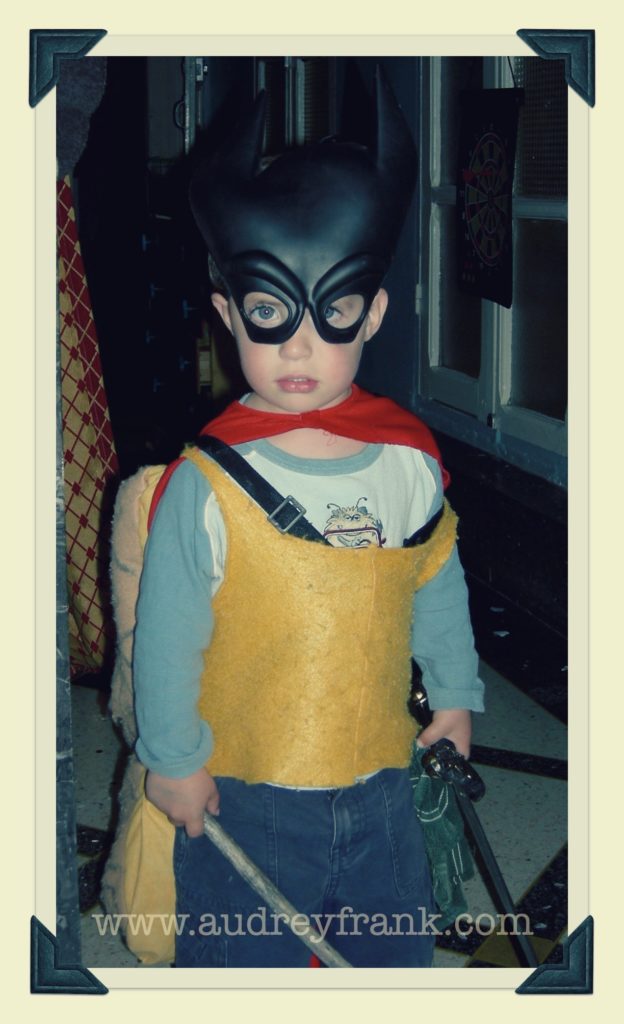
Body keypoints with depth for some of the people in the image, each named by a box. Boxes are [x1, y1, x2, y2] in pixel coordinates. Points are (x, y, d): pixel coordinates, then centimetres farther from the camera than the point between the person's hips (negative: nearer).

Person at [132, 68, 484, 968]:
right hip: (242, 798, -4)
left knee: (397, 956, 22)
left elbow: (439, 586, 8)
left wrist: (454, 693, 14)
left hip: (381, 781, 4)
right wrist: (172, 759, -6)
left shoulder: (409, 462, -7)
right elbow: (166, 636, -12)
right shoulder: (207, 487, -20)